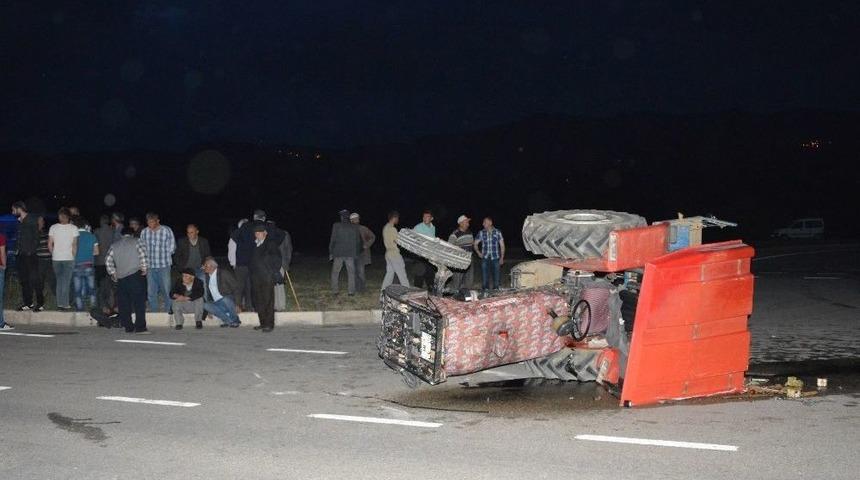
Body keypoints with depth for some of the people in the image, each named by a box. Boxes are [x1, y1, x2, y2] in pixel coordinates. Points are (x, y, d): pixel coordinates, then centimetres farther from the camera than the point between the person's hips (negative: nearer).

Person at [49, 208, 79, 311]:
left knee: (59, 281, 13)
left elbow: (49, 244, 1)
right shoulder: (73, 228, -7)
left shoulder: (53, 227, 0)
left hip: (56, 259, 3)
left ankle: (60, 304, 14)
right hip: (69, 259, -3)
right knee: (66, 282, 1)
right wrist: (74, 256, 1)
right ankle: (64, 304, 1)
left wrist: (54, 255, 14)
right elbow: (74, 245, -10)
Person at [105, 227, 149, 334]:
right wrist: (144, 268, -2)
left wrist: (113, 273, 18)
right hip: (135, 275, -4)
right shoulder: (135, 242, 4)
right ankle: (140, 327, -11)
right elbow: (142, 254, -10)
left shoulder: (114, 245, 15)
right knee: (139, 302, -4)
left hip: (121, 278, 4)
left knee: (123, 304, 9)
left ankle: (128, 327, 8)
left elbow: (108, 261, 9)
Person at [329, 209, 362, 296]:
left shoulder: (336, 226, -7)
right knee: (351, 273, 10)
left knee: (335, 272, 12)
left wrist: (331, 253, 1)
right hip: (350, 254, 1)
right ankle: (351, 291, 7)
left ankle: (335, 291, 11)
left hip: (338, 253, -1)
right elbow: (358, 241, 6)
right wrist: (357, 253, 17)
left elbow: (333, 240, -7)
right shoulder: (354, 227, 0)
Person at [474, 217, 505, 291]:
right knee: (485, 277, 3)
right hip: (485, 258, 1)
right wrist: (478, 252, -4)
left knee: (496, 276, 4)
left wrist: (502, 258, 2)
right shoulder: (481, 233, 3)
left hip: (495, 258, -1)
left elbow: (502, 245, 5)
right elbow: (475, 244, 12)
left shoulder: (497, 232, 0)